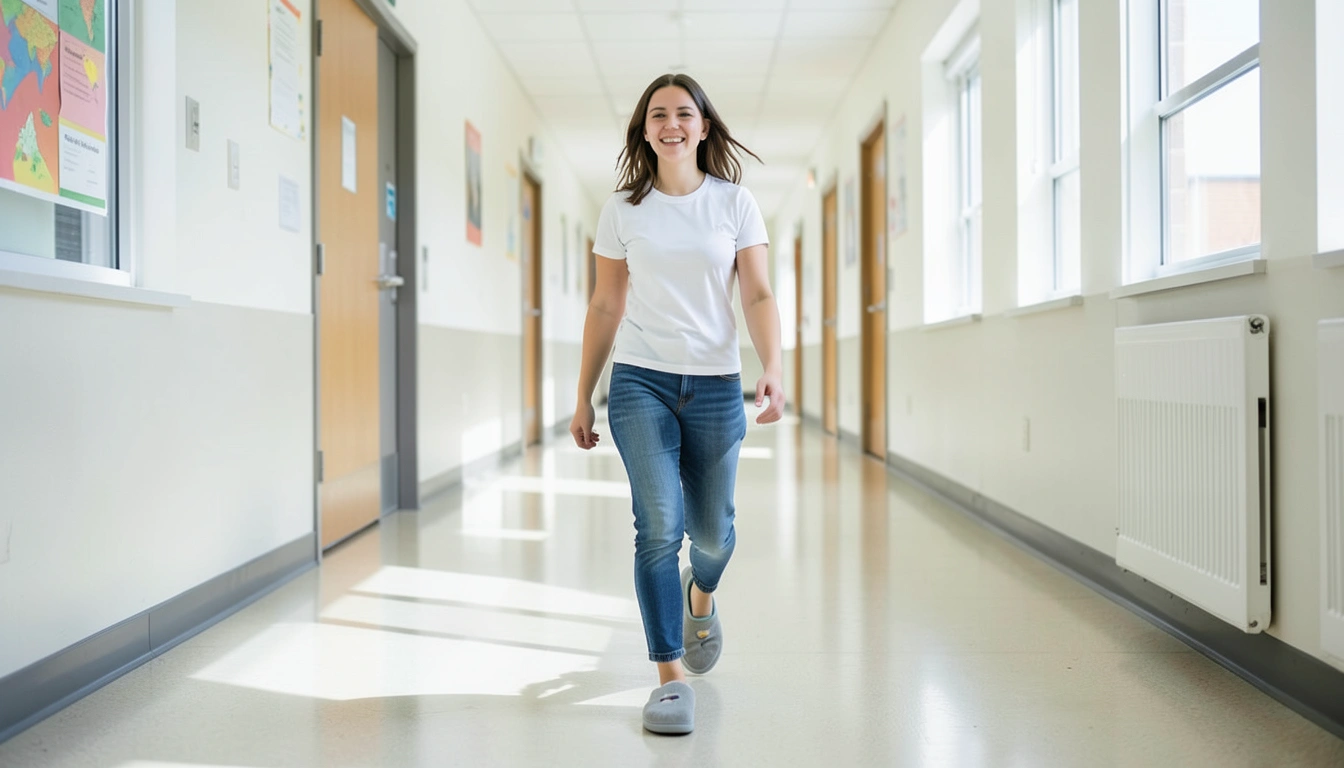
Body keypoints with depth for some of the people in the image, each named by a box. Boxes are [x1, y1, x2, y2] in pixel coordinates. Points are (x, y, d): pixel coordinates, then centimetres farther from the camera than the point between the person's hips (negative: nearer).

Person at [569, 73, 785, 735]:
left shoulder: (735, 203, 4)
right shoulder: (622, 210, 5)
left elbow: (759, 296, -1)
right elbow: (605, 307, 8)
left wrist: (773, 369, -18)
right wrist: (582, 398, 8)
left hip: (715, 386, 1)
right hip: (640, 382, -1)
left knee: (711, 530, 10)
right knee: (659, 523, -13)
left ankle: (701, 596, 46)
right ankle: (670, 677, -2)